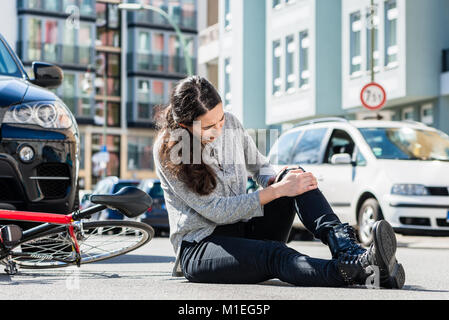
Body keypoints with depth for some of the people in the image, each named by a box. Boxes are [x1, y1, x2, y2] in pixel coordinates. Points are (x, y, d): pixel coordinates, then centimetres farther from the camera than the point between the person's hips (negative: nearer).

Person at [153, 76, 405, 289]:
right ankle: (362, 272, -62)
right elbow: (215, 211, -18)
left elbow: (260, 167, 17)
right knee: (273, 255, -37)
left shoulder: (230, 123, 3)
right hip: (199, 249, -6)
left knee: (294, 176, -18)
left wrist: (278, 179, -9)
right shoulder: (168, 149, -15)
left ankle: (350, 250, -39)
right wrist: (277, 190, -23)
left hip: (245, 230, 6)